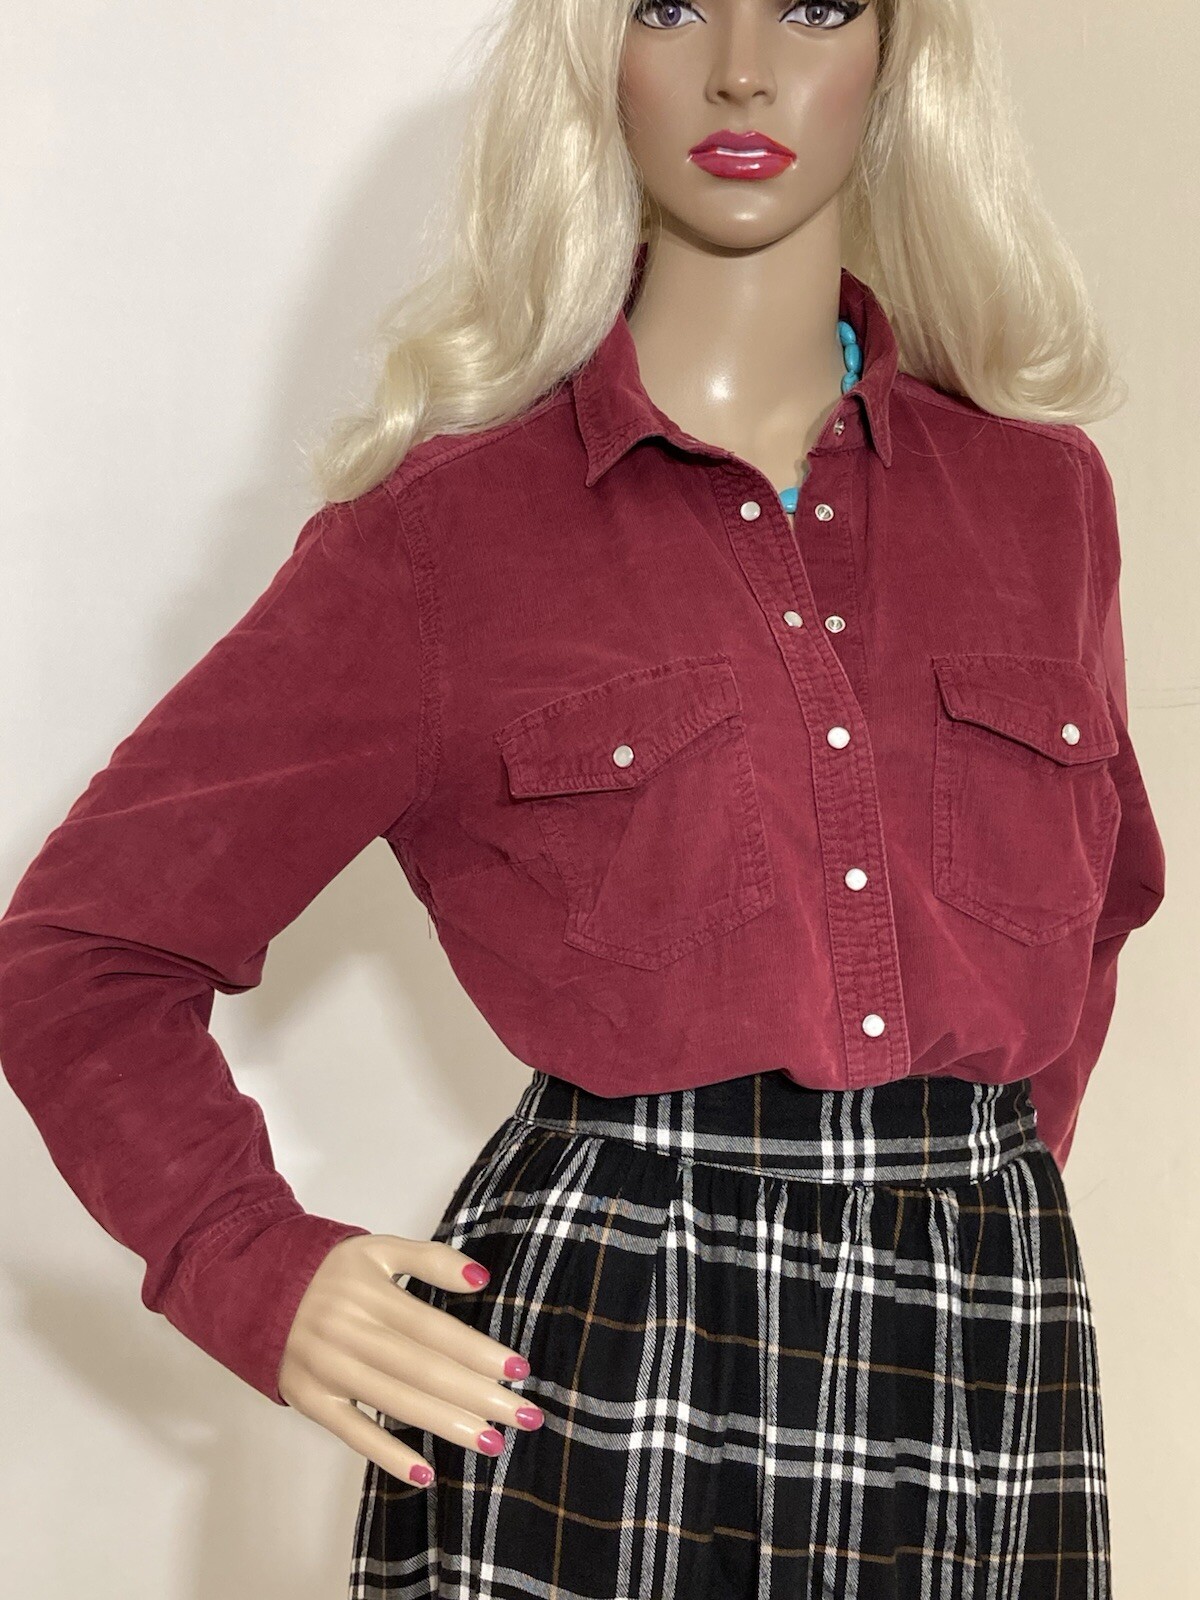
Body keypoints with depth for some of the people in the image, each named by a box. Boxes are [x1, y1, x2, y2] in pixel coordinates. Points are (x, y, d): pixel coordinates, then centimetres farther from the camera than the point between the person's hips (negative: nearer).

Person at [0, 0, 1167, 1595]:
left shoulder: (1042, 495, 8)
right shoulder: (445, 530, -2)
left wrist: (985, 1186, 10)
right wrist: (266, 1275, -10)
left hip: (988, 1375, 3)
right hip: (586, 1368, -3)